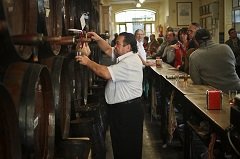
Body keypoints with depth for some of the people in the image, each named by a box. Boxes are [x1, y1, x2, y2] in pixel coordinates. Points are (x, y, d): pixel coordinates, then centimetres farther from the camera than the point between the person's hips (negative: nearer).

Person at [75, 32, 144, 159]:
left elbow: (106, 73, -28)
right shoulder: (123, 56, 8)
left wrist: (88, 62, -16)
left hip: (128, 110, -10)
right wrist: (98, 39, 6)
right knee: (118, 144, 19)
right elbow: (108, 50, 23)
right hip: (118, 107, 10)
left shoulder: (130, 62, -22)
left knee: (128, 149, 2)